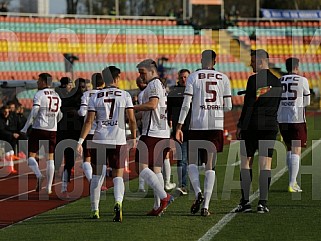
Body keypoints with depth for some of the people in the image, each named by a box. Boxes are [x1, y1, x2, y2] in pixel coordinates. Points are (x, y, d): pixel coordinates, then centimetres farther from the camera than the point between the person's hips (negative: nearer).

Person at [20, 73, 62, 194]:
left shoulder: (39, 95, -7)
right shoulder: (57, 96, 13)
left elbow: (33, 113, -15)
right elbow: (59, 116, 17)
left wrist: (25, 128, -10)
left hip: (39, 129, -5)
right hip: (52, 130, 5)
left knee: (31, 155, 3)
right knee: (50, 158, 8)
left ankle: (39, 175, -22)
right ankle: (49, 187, 7)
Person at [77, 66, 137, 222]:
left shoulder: (95, 97, 2)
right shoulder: (125, 96, 1)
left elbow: (89, 121, -2)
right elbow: (131, 119, 0)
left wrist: (80, 141, -1)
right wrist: (134, 138, 13)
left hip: (99, 140, 1)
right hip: (118, 140, -1)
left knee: (96, 176, 14)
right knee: (118, 176, 5)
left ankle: (95, 210, 17)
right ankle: (118, 203, -22)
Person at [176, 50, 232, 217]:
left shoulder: (193, 77, -1)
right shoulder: (223, 78, 5)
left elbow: (186, 104, -6)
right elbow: (228, 107, 5)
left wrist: (179, 127, -3)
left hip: (197, 125, -2)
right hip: (217, 126, 2)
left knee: (192, 162, 13)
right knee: (210, 166, 5)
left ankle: (198, 193, -11)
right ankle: (206, 205, -1)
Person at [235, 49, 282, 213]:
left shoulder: (253, 80, -9)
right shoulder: (277, 82, 8)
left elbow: (248, 105, -11)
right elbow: (277, 106, 11)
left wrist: (240, 126, -6)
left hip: (252, 125, -4)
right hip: (271, 125, 4)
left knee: (245, 163, 4)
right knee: (265, 165, 4)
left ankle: (245, 201, 0)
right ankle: (263, 203, 0)